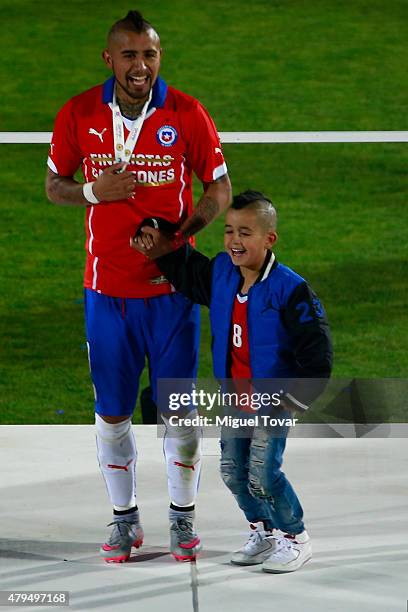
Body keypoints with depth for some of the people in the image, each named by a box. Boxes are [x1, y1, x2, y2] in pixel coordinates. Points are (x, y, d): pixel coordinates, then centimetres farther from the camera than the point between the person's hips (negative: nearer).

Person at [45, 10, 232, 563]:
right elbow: (54, 185, 9)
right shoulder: (78, 114, -2)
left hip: (170, 283, -1)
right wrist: (95, 191, -13)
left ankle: (182, 517, 17)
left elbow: (219, 189, 2)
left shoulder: (186, 114, -6)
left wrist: (179, 236, -14)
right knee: (112, 409, 6)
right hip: (106, 285, 1)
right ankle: (125, 518, 20)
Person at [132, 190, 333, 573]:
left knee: (263, 474, -10)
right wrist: (160, 251, 5)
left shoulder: (288, 289, -18)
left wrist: (298, 396, -15)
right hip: (235, 397, 6)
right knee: (233, 470, 10)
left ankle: (295, 537, 11)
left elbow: (316, 347, -14)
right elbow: (187, 275, 22)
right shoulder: (220, 274, 0)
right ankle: (263, 532, 31)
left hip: (275, 398, -6)